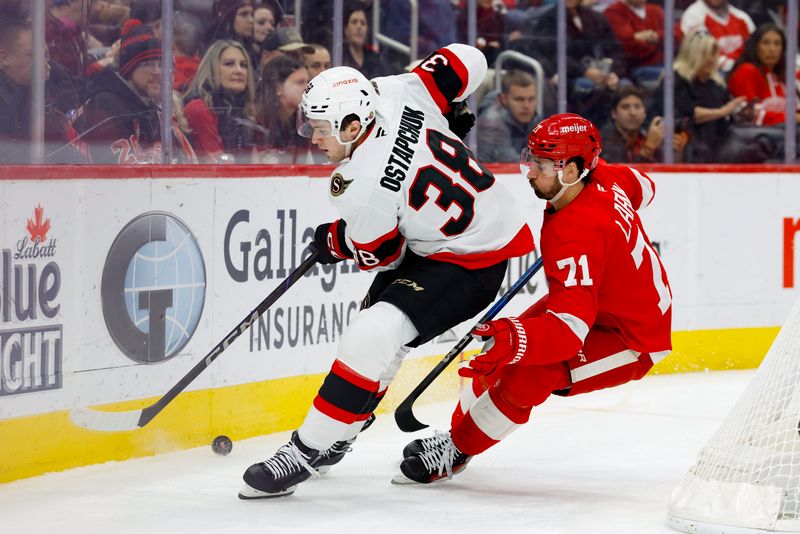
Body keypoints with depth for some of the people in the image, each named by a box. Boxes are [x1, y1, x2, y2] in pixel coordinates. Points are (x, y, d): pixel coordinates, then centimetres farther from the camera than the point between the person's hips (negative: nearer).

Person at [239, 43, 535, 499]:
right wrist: (440, 111, 12)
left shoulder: (361, 188, -28)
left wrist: (332, 241, 8)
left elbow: (379, 255, -11)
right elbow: (467, 61, -4)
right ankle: (338, 435, 37)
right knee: (374, 317, 20)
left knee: (375, 333, -21)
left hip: (472, 261, -11)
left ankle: (305, 453, -15)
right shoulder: (395, 93, -12)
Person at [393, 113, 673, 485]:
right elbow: (642, 187, 14)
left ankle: (456, 452, -7)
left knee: (526, 373, -24)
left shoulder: (575, 236, -37)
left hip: (631, 338, -10)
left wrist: (517, 340, -62)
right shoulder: (603, 178, -11)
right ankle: (458, 432, 22)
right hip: (598, 299, 11)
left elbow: (571, 328, -45)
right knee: (505, 345, 8)